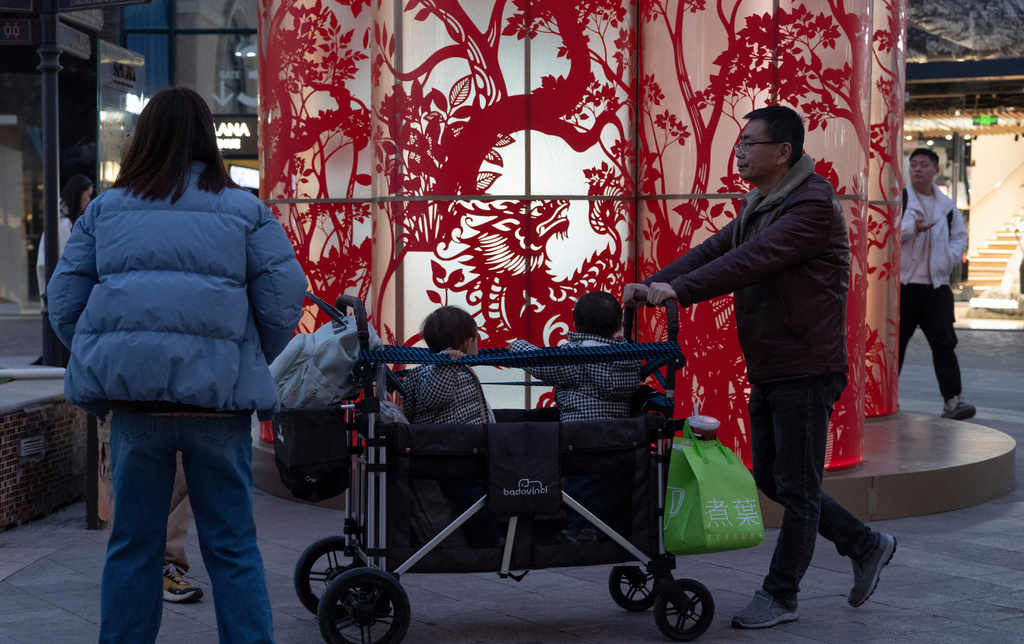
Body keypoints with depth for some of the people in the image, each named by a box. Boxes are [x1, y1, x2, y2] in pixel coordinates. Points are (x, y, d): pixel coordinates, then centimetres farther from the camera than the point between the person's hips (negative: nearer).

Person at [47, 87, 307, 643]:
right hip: (217, 399, -1)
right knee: (232, 545, 7)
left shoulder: (104, 209, 9)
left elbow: (64, 304, 7)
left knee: (132, 543, 13)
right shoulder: (246, 210, 4)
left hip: (133, 396, 1)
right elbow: (284, 299, -1)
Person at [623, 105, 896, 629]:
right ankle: (865, 545, 29)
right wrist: (653, 284, -6)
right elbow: (714, 250, 7)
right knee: (771, 478, 15)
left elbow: (752, 261, -28)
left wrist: (679, 291, -33)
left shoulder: (812, 204, -17)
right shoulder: (759, 206, 14)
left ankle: (780, 595, 12)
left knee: (795, 486, 1)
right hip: (767, 369, 10)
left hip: (806, 368, -10)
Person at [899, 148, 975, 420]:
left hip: (936, 286, 3)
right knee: (895, 341, 3)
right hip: (902, 285, -3)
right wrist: (911, 229, -28)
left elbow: (960, 237, 23)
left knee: (943, 342, -6)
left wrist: (949, 259, 5)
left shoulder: (947, 206, 13)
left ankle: (953, 400, -10)